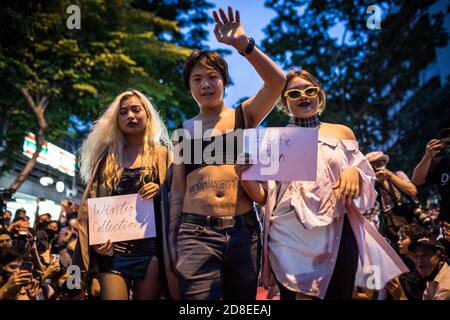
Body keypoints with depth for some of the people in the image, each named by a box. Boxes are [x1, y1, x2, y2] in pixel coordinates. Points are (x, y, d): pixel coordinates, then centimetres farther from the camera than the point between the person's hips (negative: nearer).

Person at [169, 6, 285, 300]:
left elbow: (277, 82, -8)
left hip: (244, 231, 1)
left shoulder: (243, 116, 9)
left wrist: (244, 44, -16)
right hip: (196, 232, 0)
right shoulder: (185, 131, 12)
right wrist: (171, 237, 7)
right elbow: (178, 188, 11)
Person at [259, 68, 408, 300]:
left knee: (338, 295, 5)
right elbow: (267, 196, 8)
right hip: (289, 237, 0)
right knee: (293, 295, 4)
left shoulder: (342, 133, 12)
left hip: (337, 235, 1)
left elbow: (367, 187, 10)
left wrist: (354, 172, -8)